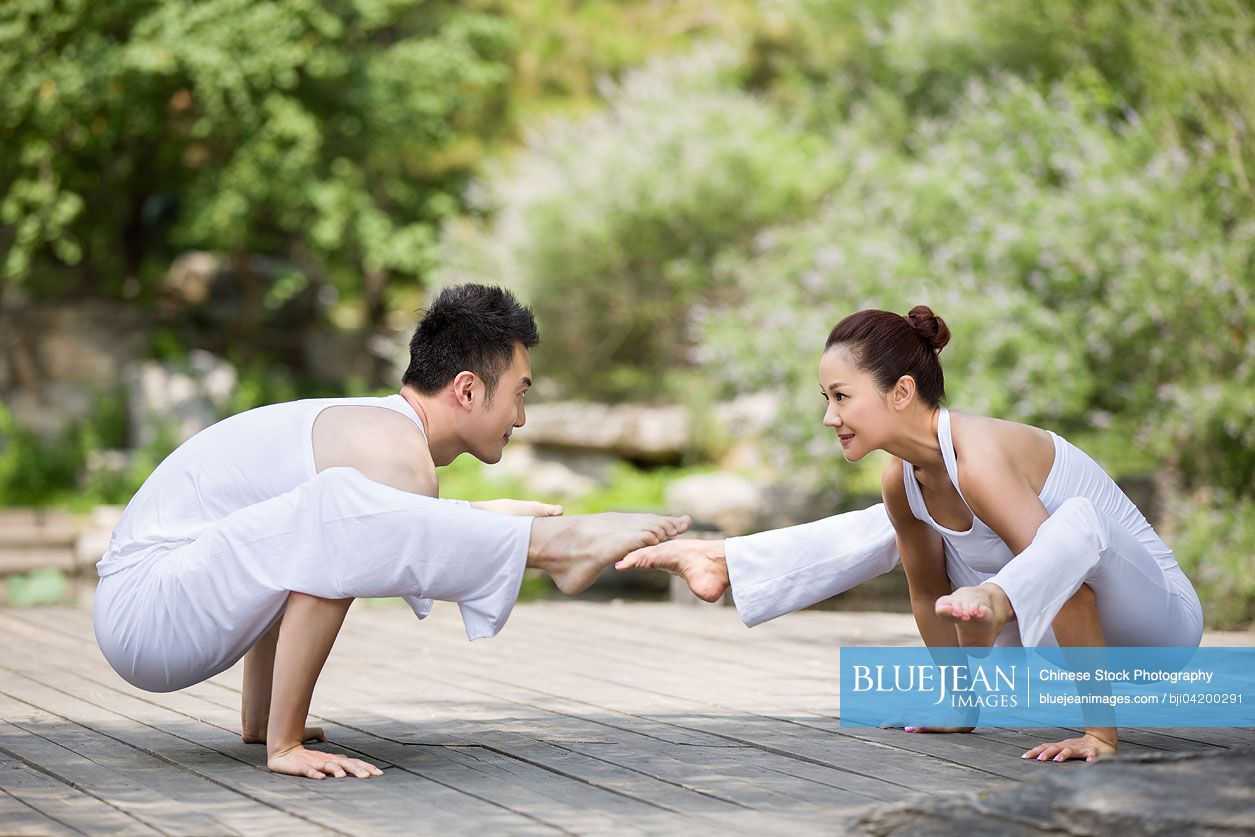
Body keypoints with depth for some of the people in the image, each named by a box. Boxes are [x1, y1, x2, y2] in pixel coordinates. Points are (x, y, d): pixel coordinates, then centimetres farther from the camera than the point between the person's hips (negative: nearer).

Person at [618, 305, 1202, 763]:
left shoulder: (979, 462, -32)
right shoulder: (901, 481, -6)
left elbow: (1072, 594, -34)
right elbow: (928, 590, 8)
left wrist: (1100, 734, -34)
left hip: (1157, 619, -8)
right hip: (1054, 631, 8)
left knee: (1080, 518, -39)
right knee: (887, 529, 14)